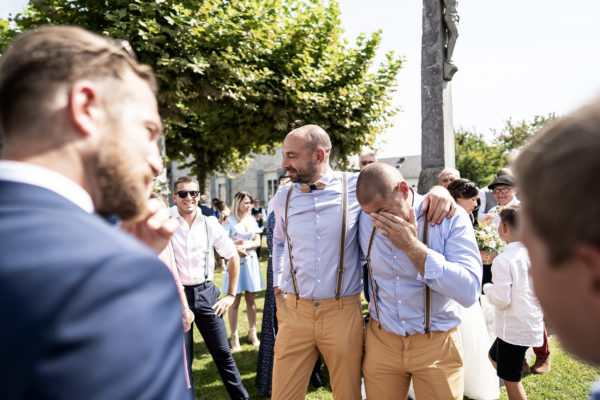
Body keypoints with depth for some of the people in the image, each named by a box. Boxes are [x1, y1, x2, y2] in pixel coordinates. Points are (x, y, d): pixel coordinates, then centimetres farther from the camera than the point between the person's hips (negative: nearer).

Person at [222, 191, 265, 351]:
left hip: (251, 262, 4)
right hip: (236, 262, -4)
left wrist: (245, 245, -10)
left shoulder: (252, 220, 11)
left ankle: (252, 333, 21)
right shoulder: (230, 221, -4)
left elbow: (257, 241, 6)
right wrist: (236, 248, -19)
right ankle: (234, 337, 9)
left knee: (251, 300, 9)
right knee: (235, 301, 0)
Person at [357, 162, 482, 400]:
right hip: (381, 341, 3)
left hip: (435, 344, -2)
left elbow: (469, 292, -25)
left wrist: (412, 247, -27)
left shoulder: (451, 218, -15)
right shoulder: (366, 220, -5)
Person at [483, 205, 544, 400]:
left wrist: (487, 287, -5)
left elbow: (501, 299, -23)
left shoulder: (502, 261, -22)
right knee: (494, 357, 27)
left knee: (511, 380, 6)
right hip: (534, 324, 8)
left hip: (513, 329, -8)